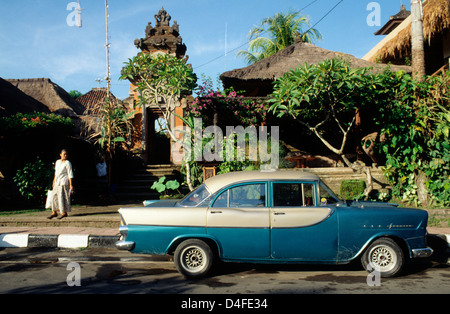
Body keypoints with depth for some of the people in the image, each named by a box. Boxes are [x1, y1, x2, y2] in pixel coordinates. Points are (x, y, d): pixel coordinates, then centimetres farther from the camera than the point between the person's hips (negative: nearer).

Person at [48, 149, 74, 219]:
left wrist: (71, 185, -17)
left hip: (63, 182, -7)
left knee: (62, 197, -6)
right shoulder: (57, 162, 11)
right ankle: (54, 212, 19)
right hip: (57, 183, 7)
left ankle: (64, 212, 3)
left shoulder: (67, 163, -9)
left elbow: (70, 174, -12)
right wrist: (54, 181, 23)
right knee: (55, 197, 9)